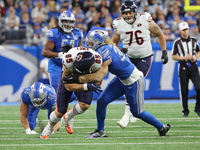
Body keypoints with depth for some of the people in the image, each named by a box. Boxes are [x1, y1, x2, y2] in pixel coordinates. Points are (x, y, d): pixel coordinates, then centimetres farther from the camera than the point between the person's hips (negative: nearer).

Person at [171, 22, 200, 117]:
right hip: (183, 67, -2)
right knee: (184, 90, 1)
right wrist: (184, 57, -13)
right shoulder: (177, 42, -2)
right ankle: (185, 111, 14)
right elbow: (173, 57, -1)